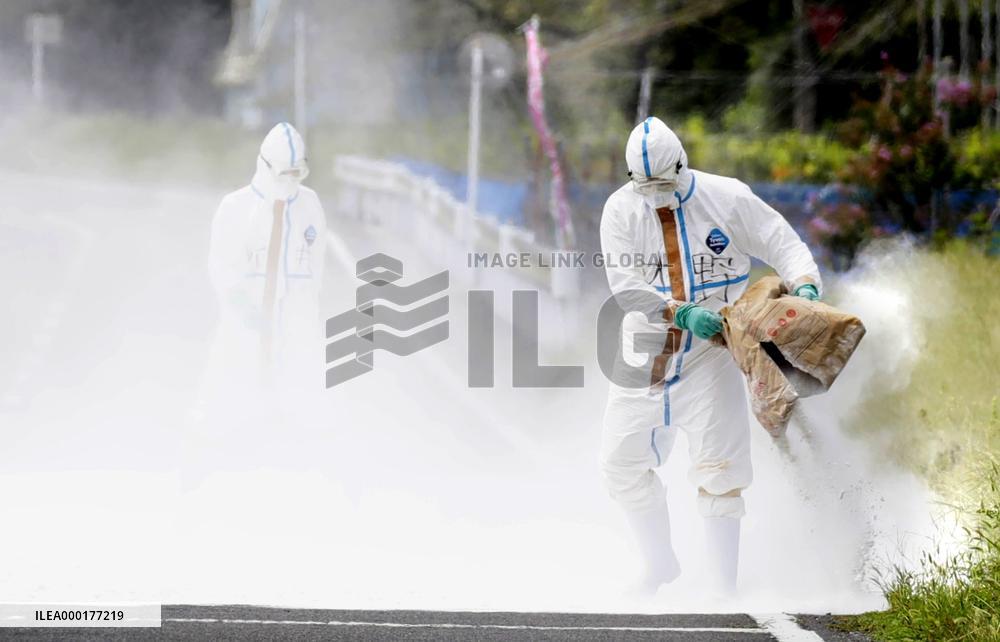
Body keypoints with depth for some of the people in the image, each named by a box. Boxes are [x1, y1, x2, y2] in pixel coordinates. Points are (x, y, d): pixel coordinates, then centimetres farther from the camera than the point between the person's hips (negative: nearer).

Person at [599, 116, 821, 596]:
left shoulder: (726, 198, -9)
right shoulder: (621, 210, -6)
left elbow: (784, 245, -5)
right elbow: (625, 286, -15)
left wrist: (804, 286, -25)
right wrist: (683, 313, -29)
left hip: (710, 347, -3)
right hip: (648, 346, 3)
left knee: (718, 468, -11)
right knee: (621, 462, 8)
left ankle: (723, 588, -3)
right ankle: (660, 564, 30)